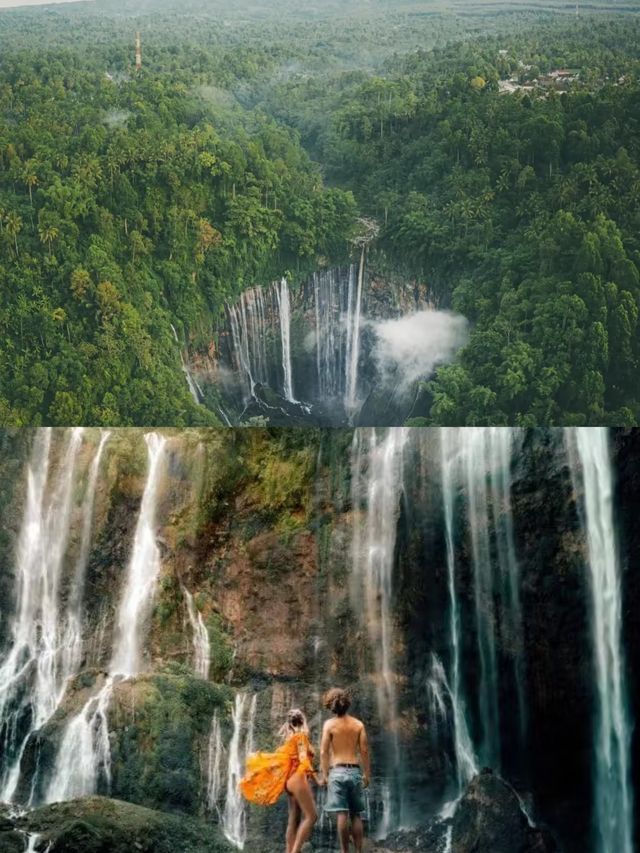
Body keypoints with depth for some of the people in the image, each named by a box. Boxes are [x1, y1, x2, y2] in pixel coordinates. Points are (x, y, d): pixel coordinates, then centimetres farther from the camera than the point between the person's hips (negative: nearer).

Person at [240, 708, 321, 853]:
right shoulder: (301, 735, -6)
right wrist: (311, 772, -32)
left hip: (291, 780, 9)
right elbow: (303, 757, -20)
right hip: (298, 778, -9)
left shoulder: (290, 737, 17)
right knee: (311, 816, -12)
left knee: (293, 820, 5)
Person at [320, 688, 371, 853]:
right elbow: (364, 751, 3)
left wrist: (325, 775, 2)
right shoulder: (358, 724, 6)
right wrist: (367, 774, 9)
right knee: (357, 815, 9)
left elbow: (324, 752, -4)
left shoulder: (329, 724, -1)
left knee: (342, 815, -4)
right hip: (355, 771, 2)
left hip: (337, 771, -2)